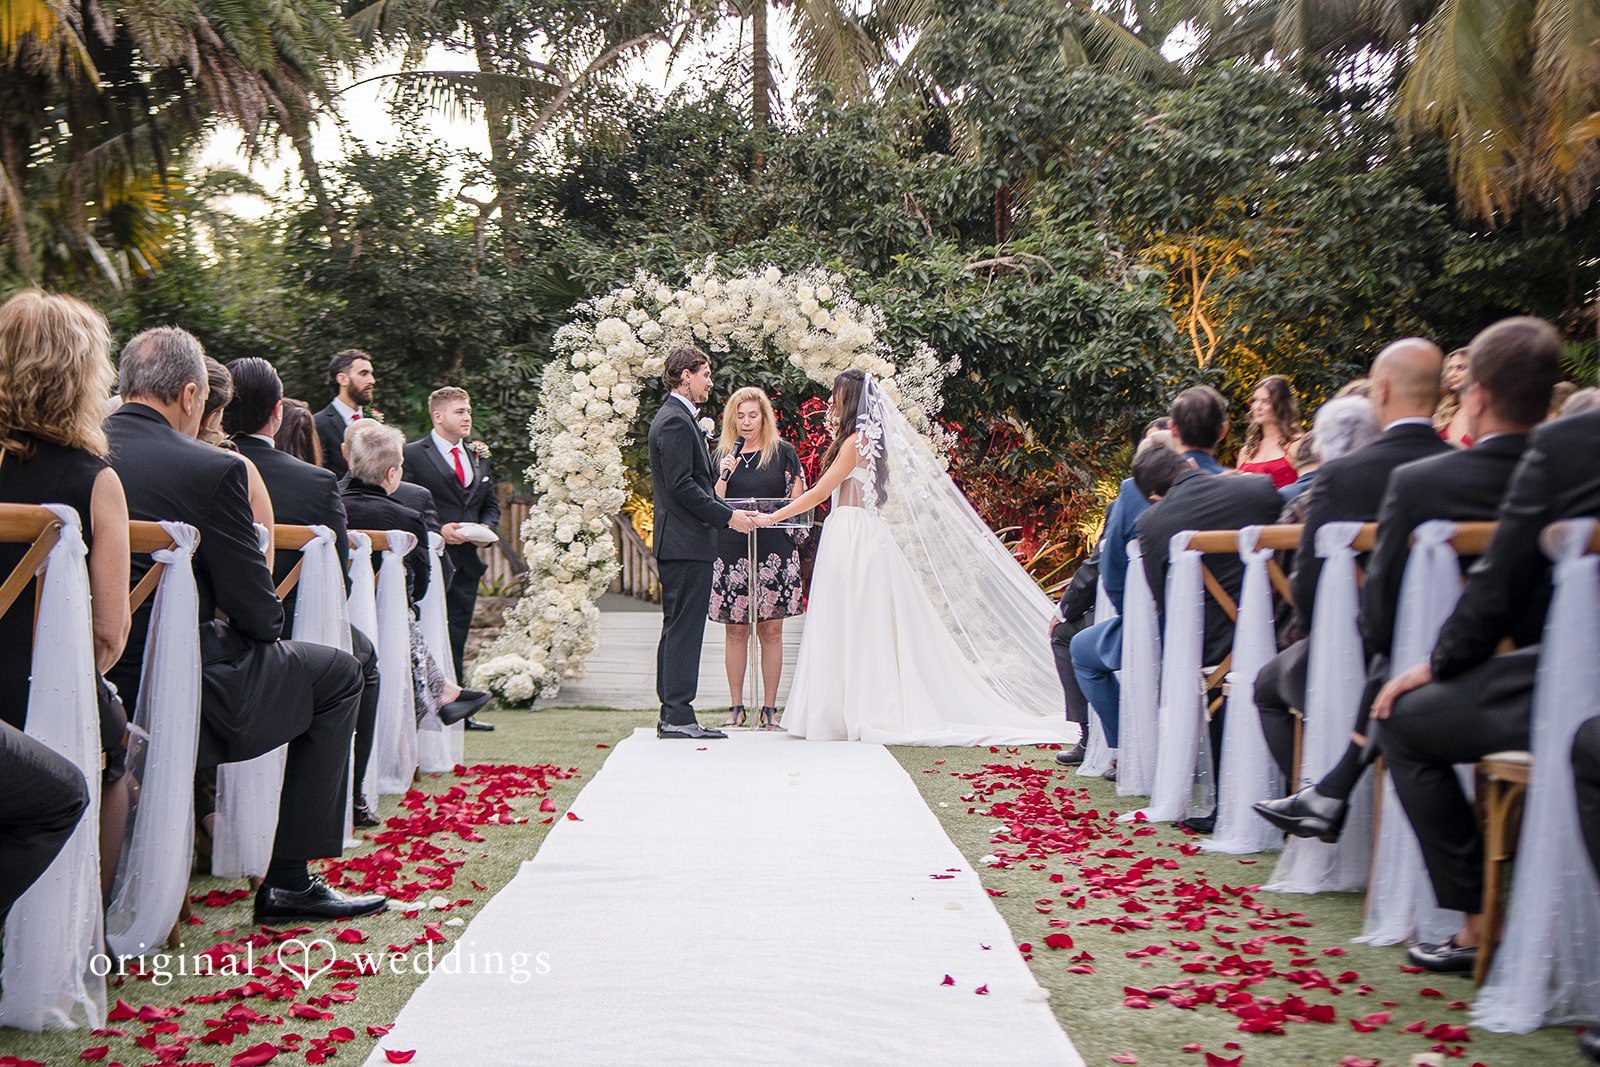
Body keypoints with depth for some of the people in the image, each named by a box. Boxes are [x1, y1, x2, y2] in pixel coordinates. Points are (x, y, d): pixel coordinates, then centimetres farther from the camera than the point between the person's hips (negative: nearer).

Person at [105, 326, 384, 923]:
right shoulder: (213, 469, -15)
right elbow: (258, 612, -12)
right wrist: (265, 624, 12)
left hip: (85, 688, 8)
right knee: (338, 673, 13)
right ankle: (289, 881, 12)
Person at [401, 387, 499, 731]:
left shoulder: (479, 457, 16)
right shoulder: (413, 454, -3)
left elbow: (492, 505, 21)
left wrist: (485, 528, 1)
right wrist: (437, 531, -15)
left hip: (467, 560, 6)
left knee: (457, 637, 11)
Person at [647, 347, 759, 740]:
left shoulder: (677, 418, 21)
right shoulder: (675, 421, -12)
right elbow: (681, 486, -19)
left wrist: (732, 511, 17)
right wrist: (728, 516, -15)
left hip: (681, 544, 11)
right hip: (686, 544, -11)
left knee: (678, 630, 11)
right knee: (683, 630, -9)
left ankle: (672, 718, 15)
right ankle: (678, 718, -7)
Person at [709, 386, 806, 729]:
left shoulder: (783, 452, 6)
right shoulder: (723, 455, 11)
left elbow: (797, 503, 7)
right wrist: (723, 476, -7)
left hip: (773, 550, -1)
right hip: (731, 551, 1)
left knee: (771, 630, 0)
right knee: (735, 631, 3)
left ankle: (770, 708, 8)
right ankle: (736, 707, 11)